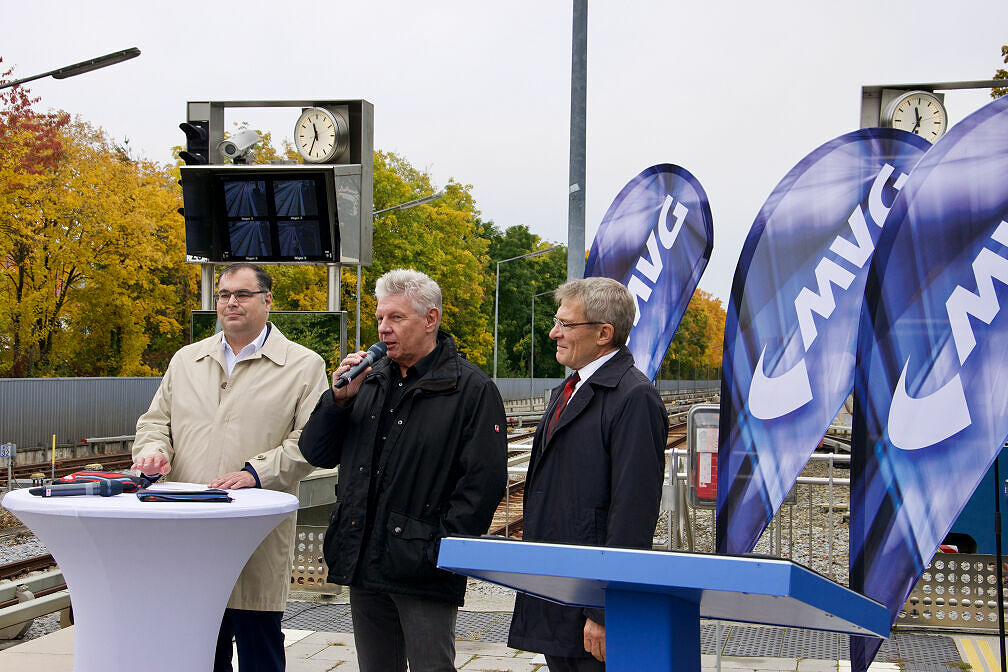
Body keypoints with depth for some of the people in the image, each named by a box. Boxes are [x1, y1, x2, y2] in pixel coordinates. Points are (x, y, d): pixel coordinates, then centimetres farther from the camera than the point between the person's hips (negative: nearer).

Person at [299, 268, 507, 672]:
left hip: (424, 572, -6)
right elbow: (316, 454, 14)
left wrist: (442, 551, -16)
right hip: (364, 563, 6)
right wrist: (340, 399, -2)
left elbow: (484, 482, -12)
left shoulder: (472, 389, -6)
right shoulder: (370, 380, 14)